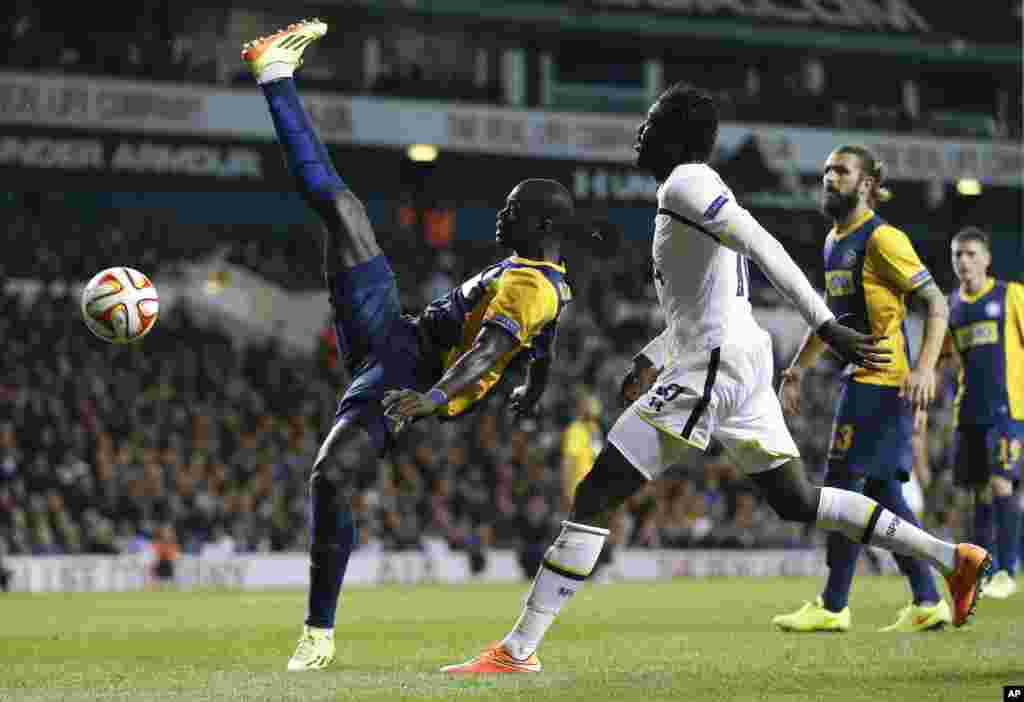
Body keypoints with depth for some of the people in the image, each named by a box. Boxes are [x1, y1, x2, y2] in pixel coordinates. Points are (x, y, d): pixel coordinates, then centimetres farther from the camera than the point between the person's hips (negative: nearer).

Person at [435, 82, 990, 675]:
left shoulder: (686, 184, -10)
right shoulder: (700, 189, 20)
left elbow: (767, 250, -21)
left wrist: (827, 326, -28)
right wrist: (643, 365, 28)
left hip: (710, 371, -10)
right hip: (746, 359, 10)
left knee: (595, 497, -9)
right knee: (798, 502, 18)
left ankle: (518, 649, -10)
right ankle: (953, 558, 16)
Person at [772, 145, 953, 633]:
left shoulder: (882, 239, -12)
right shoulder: (834, 241, 16)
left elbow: (936, 304, -14)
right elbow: (829, 317, 28)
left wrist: (925, 369, -25)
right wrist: (796, 370, 23)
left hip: (883, 382, -9)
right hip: (859, 379, 9)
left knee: (843, 484, -7)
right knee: (883, 492, 8)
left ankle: (833, 607, -2)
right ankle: (928, 602, 12)